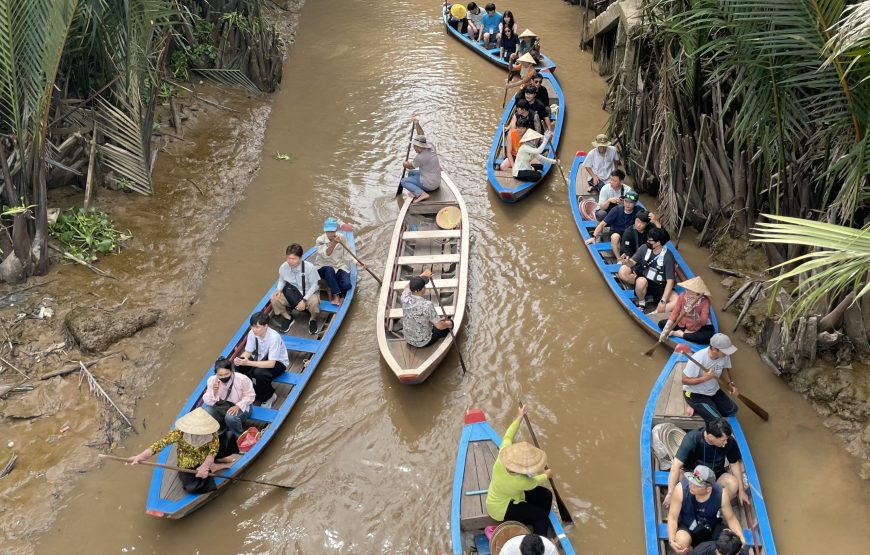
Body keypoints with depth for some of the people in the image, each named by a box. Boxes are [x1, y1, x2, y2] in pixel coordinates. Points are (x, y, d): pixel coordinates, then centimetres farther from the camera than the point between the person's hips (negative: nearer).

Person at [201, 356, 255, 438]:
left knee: (230, 417, -34)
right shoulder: (212, 380, -16)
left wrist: (238, 406, -25)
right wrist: (214, 392, -32)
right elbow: (208, 402, -11)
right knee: (206, 411, -25)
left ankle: (240, 437, -3)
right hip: (220, 406, 3)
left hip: (240, 407, -3)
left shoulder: (242, 379, -24)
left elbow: (250, 396, -10)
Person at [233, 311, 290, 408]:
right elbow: (247, 352, -5)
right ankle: (253, 392, 4)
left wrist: (248, 363, -41)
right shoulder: (252, 333, -17)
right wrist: (240, 360, -29)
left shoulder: (274, 337, -33)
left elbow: (271, 364, -34)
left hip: (277, 362, -6)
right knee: (238, 367, -18)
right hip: (260, 358, 6)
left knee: (259, 373, -35)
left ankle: (269, 396, -4)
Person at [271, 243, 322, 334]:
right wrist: (279, 290, -17)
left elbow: (315, 285, -16)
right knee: (274, 298, -20)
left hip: (309, 293, -3)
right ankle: (287, 318, 11)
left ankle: (313, 319, 2)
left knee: (314, 302, -38)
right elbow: (281, 281, 5)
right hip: (292, 295, 4)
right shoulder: (283, 267, -15)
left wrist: (304, 300, -24)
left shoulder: (309, 267, -25)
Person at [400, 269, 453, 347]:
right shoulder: (427, 305, -33)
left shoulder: (405, 300, -21)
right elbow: (440, 326, -25)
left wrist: (422, 275, 8)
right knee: (450, 322, 14)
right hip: (424, 343, -5)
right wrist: (448, 324, -5)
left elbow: (408, 286, 4)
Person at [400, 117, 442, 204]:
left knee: (404, 181, -3)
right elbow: (422, 136, 11)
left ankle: (422, 194, -16)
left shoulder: (420, 157, -26)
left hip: (429, 185, -9)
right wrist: (417, 124, 3)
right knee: (411, 173, 22)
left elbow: (411, 166, -7)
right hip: (437, 181, 9)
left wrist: (405, 164, 14)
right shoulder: (431, 146, -5)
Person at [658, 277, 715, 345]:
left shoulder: (704, 301, -25)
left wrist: (693, 313, -47)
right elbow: (675, 312, -13)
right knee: (661, 324, -10)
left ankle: (681, 334, -22)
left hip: (699, 327, -4)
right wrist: (666, 329, -22)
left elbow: (703, 322, -30)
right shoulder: (683, 295, -15)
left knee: (708, 336, -37)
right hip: (683, 323, 4)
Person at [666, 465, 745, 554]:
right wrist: (671, 541, -34)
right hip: (687, 527, -2)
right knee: (682, 541, -36)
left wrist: (741, 539, -24)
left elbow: (731, 518, -8)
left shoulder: (721, 494, -24)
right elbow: (673, 517, -20)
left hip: (712, 528, 2)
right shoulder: (681, 489, -28)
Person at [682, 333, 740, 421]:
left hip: (713, 391, 7)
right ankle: (695, 407, 8)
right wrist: (705, 378, -35)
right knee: (717, 420, -15)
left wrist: (730, 384, -11)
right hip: (696, 394, -7)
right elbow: (685, 380, -25)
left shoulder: (725, 355, -17)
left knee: (732, 410, 8)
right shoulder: (698, 359, -34)